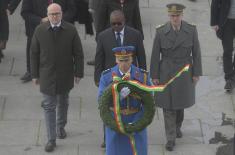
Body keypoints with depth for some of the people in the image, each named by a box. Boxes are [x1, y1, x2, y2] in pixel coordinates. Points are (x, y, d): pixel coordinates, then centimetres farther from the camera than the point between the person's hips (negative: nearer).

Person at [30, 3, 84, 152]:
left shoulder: (71, 30, -10)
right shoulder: (40, 30, -9)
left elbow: (78, 53, -4)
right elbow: (34, 54, -2)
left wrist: (78, 73, -4)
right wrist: (35, 74, -1)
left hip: (65, 75, 1)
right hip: (47, 75, -1)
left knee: (63, 103, 20)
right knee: (49, 106, -2)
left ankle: (61, 126, 44)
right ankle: (51, 139, 3)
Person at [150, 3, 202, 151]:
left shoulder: (191, 30, -12)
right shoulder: (161, 31, -14)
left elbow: (196, 53, -4)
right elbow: (155, 55, -7)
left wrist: (197, 73, -2)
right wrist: (154, 76, -5)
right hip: (167, 72, -1)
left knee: (181, 102, 19)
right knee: (168, 105, 2)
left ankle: (177, 126, 47)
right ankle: (171, 138, 12)